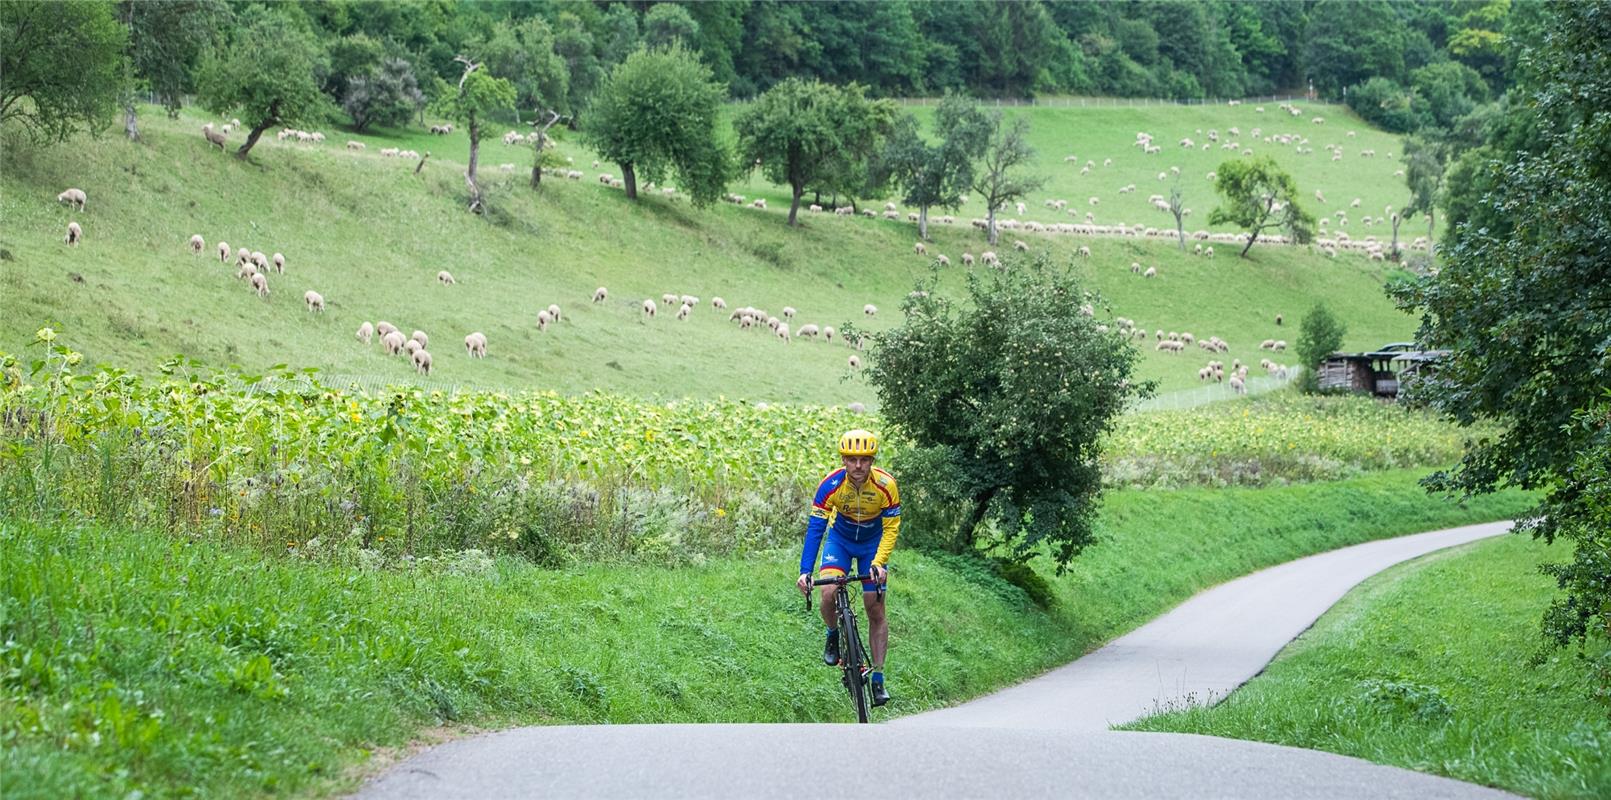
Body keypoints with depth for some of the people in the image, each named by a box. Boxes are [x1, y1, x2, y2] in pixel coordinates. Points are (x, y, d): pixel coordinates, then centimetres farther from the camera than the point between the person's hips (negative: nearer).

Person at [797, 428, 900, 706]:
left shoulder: (886, 486, -28)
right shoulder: (831, 485, -28)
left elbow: (891, 529, -21)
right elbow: (815, 529, -27)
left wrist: (879, 562, -36)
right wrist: (805, 571, -35)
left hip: (873, 543, 0)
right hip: (840, 540, 0)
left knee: (876, 610, -3)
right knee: (829, 593, -24)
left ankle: (878, 678, 6)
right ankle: (834, 635, 8)